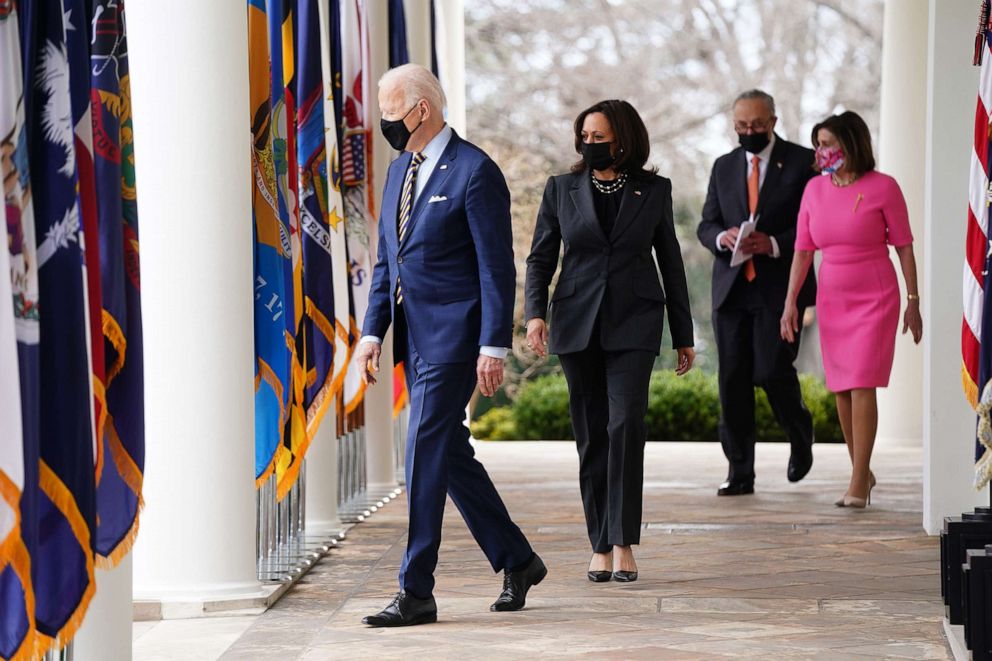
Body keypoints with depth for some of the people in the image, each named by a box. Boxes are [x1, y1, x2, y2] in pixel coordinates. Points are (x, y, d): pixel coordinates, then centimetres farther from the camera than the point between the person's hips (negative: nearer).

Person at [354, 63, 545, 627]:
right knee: (451, 454, 12)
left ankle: (416, 593, -7)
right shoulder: (400, 170, 15)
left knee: (427, 457, -10)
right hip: (415, 338, 9)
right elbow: (386, 262, 19)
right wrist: (373, 332, 10)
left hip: (453, 337, -9)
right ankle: (517, 561, 26)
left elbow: (497, 268, -13)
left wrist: (493, 348, -18)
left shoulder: (475, 171, -11)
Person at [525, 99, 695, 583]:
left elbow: (670, 261, 10)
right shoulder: (561, 189, 7)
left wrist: (683, 336, 11)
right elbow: (540, 257, 7)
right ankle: (601, 546, 10)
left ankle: (623, 542, -14)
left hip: (633, 324, -2)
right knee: (592, 435, 3)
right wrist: (535, 313, -10)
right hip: (578, 324, 2)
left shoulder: (653, 190, 5)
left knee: (625, 424, -17)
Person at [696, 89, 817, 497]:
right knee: (732, 380, 1)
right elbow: (706, 224, 13)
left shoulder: (802, 162, 0)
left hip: (779, 287, -4)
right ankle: (740, 472, 6)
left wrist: (774, 244, -17)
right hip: (731, 289, 4)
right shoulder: (724, 167, 15)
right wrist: (722, 237, -10)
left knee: (772, 371, -12)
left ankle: (800, 434, 20)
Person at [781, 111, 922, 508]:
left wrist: (913, 302, -3)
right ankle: (861, 473, 19)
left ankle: (857, 486, -11)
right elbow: (802, 250, 7)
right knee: (841, 389, 5)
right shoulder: (815, 189, 4)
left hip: (874, 299, -5)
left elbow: (904, 247, -3)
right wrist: (790, 302, 1)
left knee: (862, 386, -11)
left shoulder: (882, 187, -8)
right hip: (832, 300, 5)